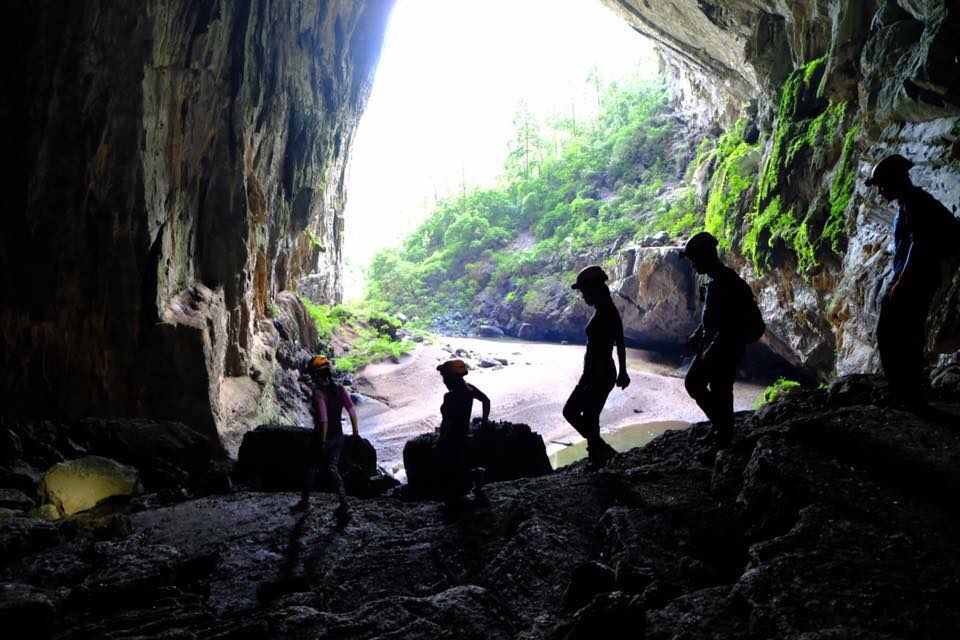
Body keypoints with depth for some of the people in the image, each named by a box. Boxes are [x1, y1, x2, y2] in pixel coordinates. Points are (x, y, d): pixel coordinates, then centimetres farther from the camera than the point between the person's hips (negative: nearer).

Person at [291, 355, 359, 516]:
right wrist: (356, 432, 10)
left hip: (322, 437, -5)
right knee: (332, 469, 15)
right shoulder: (340, 389, -2)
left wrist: (323, 441, -18)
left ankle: (305, 502, 30)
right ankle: (344, 505, 8)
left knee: (311, 469, 15)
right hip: (339, 436, 5)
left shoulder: (318, 392, -19)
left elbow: (324, 419, -24)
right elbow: (352, 411, -1)